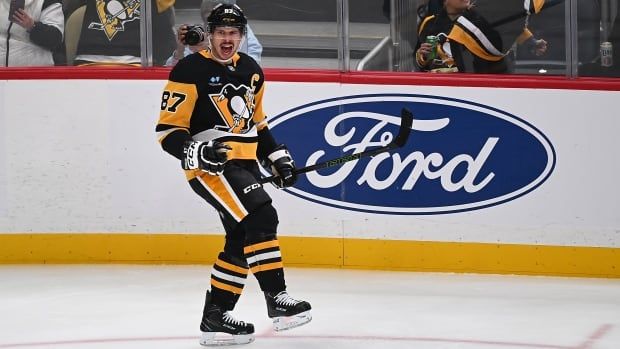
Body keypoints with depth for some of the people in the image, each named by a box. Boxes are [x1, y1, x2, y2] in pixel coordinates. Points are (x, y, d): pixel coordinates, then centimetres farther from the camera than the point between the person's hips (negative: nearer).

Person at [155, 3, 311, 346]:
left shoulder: (251, 70, 12)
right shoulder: (190, 72, -11)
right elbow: (168, 131, -12)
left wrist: (277, 157, 15)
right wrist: (198, 152, -28)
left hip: (244, 165, 8)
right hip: (210, 166, -8)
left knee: (242, 241, 9)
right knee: (261, 218, -23)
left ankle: (215, 317, 18)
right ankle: (276, 299, -19)